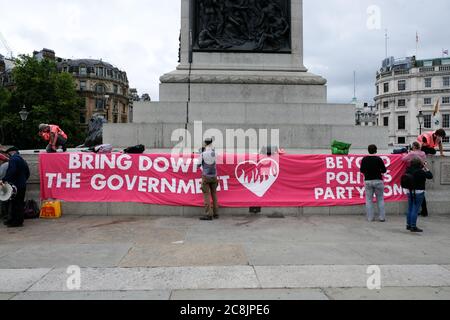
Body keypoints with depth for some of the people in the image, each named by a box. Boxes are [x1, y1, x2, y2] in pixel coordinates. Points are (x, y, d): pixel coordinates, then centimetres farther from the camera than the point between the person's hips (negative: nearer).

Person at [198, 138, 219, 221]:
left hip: (206, 176, -4)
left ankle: (209, 215, -10)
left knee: (206, 195, -4)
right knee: (214, 194, 15)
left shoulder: (203, 153, -10)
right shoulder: (213, 152, -4)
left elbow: (199, 165, 1)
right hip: (214, 176, 4)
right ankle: (216, 214, 18)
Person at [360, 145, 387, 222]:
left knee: (369, 200, 6)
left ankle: (370, 217, 6)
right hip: (378, 181, -1)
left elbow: (362, 170, 5)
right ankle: (382, 217, 9)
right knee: (380, 199, 9)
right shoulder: (378, 159, -8)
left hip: (368, 181, 1)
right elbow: (384, 170, -5)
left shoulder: (364, 159, -2)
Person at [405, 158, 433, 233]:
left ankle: (408, 225, 23)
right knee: (415, 210, -2)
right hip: (418, 192, -7)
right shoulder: (420, 171, -18)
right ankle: (413, 226, 2)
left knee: (410, 209, 15)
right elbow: (430, 176, -11)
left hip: (410, 192, 7)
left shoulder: (408, 170, 0)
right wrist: (426, 168, -1)